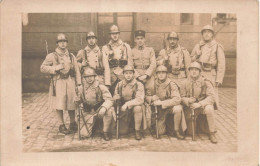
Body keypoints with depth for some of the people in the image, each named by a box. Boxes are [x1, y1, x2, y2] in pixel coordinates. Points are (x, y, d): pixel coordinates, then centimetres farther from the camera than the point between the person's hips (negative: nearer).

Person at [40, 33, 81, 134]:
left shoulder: (71, 56, 13)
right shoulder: (52, 56, 2)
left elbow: (76, 70, 12)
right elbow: (43, 68, -2)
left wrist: (79, 84, 5)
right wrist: (55, 68, -14)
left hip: (70, 82, 3)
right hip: (58, 83, -3)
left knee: (71, 104, 6)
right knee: (59, 105, -1)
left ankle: (73, 124, 23)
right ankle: (61, 125, 12)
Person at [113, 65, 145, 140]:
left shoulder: (138, 85, -11)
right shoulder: (119, 84, 0)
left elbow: (140, 99, -22)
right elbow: (115, 97, 9)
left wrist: (127, 104, -29)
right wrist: (116, 97, -16)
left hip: (135, 105, -2)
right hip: (123, 109, 2)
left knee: (138, 108, -39)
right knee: (122, 131, -5)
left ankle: (137, 131, -19)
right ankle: (128, 122, 32)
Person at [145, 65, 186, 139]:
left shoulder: (171, 84, -15)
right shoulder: (154, 85, -5)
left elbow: (177, 99, -26)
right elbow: (146, 96, 6)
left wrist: (161, 102, -29)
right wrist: (152, 98, -19)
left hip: (170, 107, -2)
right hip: (160, 110, 2)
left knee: (178, 108, -36)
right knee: (160, 132, -7)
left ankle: (177, 131, -15)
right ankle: (168, 126, 29)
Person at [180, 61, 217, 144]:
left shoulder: (206, 82, -6)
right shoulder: (186, 82, 3)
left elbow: (211, 97, -15)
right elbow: (182, 97, 1)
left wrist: (199, 104, -28)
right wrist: (188, 101, -22)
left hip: (203, 105, -2)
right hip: (190, 106, 2)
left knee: (209, 109, -38)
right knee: (190, 132, -5)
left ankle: (212, 133, -18)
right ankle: (199, 122, 33)